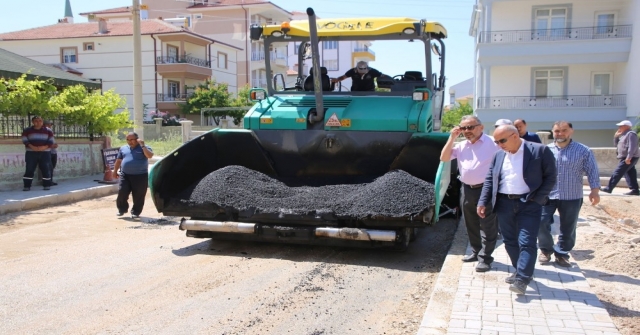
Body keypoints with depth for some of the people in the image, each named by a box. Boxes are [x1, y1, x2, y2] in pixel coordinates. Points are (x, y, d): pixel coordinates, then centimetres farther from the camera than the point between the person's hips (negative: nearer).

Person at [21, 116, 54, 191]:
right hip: (31, 153, 0)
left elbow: (51, 141, 2)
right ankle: (27, 186, -1)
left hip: (45, 153, 0)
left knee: (46, 169, -2)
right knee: (29, 169, -4)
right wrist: (32, 147, -18)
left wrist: (45, 147, -16)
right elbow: (25, 140, -2)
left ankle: (47, 185, 4)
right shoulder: (27, 130, 6)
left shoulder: (48, 131, 7)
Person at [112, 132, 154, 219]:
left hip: (140, 176, -3)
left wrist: (142, 145, -18)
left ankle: (136, 212, 13)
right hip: (125, 175, 3)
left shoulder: (144, 148, 2)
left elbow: (150, 155, -18)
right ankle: (122, 209, 15)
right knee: (122, 192, -6)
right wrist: (115, 171, 19)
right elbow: (118, 160, 22)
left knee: (138, 196, 0)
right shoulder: (123, 148, 15)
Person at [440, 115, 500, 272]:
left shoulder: (492, 143, -8)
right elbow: (444, 158, 5)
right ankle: (476, 252, 32)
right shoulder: (461, 145, 11)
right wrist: (452, 138, -1)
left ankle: (485, 258, 7)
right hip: (467, 189, 7)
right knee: (471, 225, 17)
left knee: (487, 226, 0)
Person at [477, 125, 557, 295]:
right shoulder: (498, 156, 9)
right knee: (510, 241, 11)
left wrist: (536, 199, -12)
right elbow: (489, 180, 11)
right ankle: (520, 271, 26)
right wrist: (483, 202, 2)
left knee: (526, 242, -7)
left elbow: (550, 177, -4)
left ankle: (522, 279, -4)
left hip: (528, 204, -5)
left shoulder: (540, 151, -6)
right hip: (504, 203, 5)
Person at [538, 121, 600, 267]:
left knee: (568, 228, 8)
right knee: (541, 223, -4)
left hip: (572, 197, -1)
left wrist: (595, 191, -10)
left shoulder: (583, 151, 0)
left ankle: (561, 254, 25)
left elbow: (592, 172, 0)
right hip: (547, 196, 1)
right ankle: (545, 250, 18)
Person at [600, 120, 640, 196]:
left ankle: (609, 188, -10)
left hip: (628, 159, -10)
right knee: (630, 174, 8)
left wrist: (629, 157, -30)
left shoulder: (631, 134, -12)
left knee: (617, 173, -10)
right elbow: (616, 144, 25)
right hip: (625, 158, 10)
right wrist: (616, 136, 9)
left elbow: (632, 147, -23)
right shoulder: (624, 135, 20)